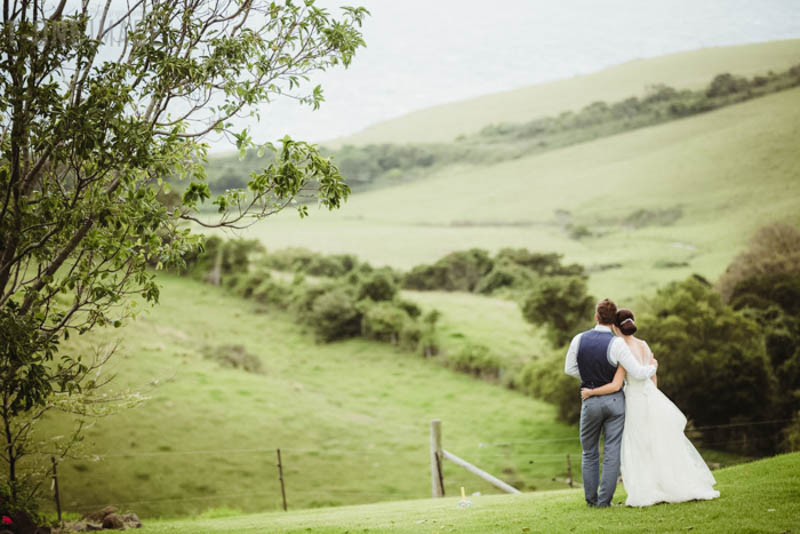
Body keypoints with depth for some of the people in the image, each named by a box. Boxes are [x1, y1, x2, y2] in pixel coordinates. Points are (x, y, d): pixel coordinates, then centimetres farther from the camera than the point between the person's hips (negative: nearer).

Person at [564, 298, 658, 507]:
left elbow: (569, 368, 8)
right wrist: (653, 367, 7)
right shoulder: (616, 344, -15)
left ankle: (591, 498, 20)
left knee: (589, 453, 16)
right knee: (612, 452, 5)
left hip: (591, 402, 2)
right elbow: (638, 373, -14)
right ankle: (604, 500, 5)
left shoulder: (579, 339, -5)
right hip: (614, 400, -2)